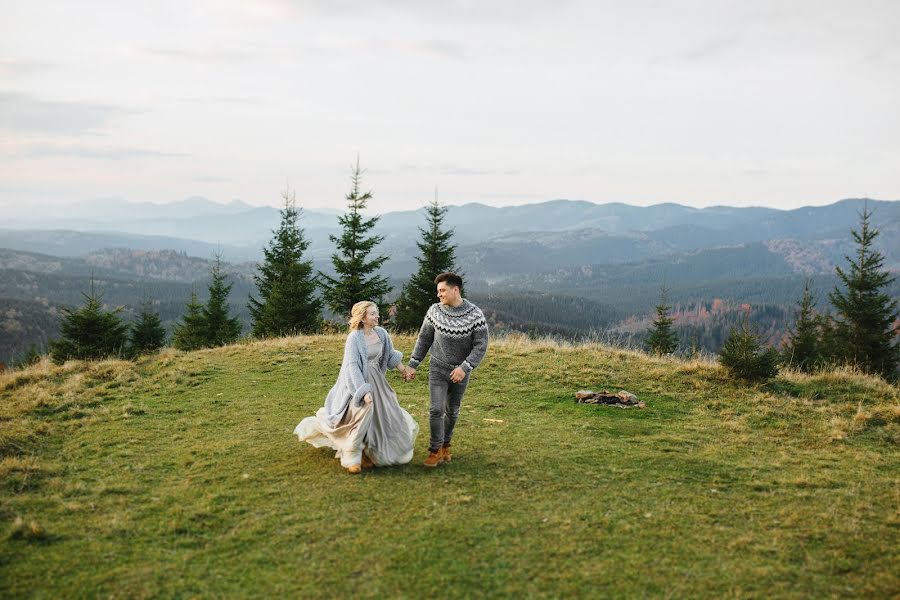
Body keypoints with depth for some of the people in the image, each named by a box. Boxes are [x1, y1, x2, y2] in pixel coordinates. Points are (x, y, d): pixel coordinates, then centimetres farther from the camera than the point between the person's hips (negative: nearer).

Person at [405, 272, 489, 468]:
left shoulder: (475, 314, -15)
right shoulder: (435, 311, -7)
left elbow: (481, 345, -13)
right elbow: (424, 339, 3)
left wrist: (465, 367, -22)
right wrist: (412, 365, 2)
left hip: (461, 372, 0)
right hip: (438, 369, 0)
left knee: (452, 411, 12)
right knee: (437, 410, -9)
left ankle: (445, 445, 31)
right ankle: (435, 450, 3)